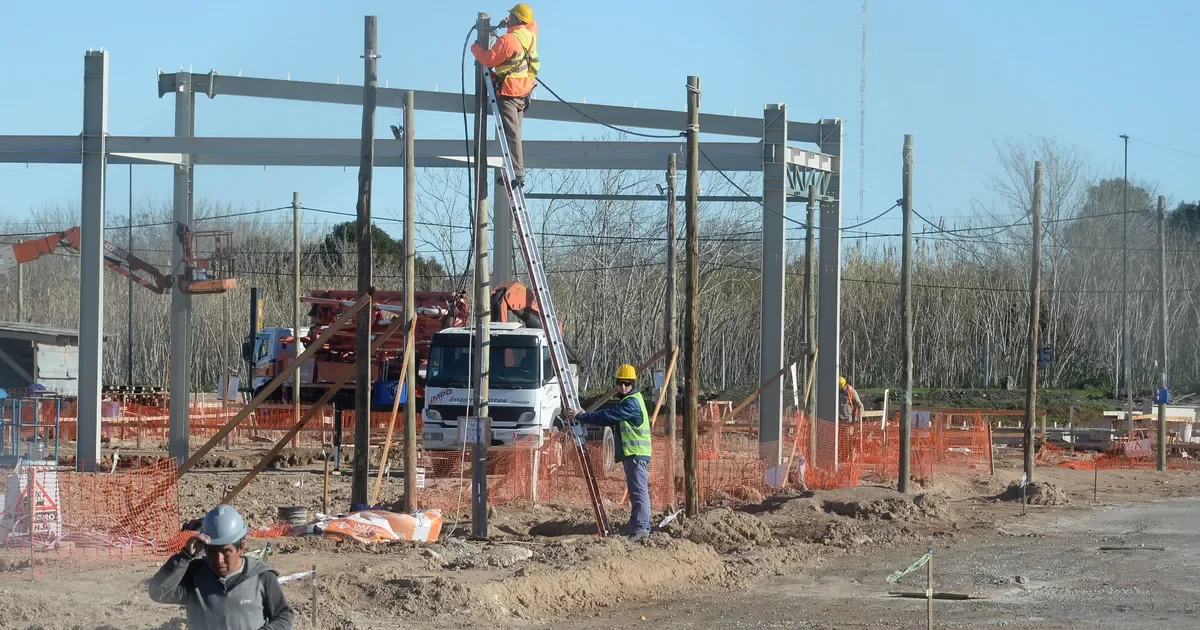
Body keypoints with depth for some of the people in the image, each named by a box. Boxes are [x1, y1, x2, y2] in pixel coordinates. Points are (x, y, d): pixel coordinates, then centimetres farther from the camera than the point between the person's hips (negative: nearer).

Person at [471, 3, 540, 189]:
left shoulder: (508, 40, -21)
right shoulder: (530, 35, 5)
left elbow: (488, 59, -17)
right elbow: (533, 24, 30)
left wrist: (475, 47, 2)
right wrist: (509, 24, 22)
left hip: (508, 93, -9)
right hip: (523, 91, 9)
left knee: (511, 133, -10)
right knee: (514, 132, 16)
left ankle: (517, 173, -14)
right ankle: (518, 172, 18)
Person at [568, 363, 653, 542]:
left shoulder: (631, 403, -14)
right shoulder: (629, 401, 20)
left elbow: (608, 415, -20)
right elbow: (610, 416, 20)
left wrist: (581, 416, -14)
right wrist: (584, 417, 9)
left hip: (636, 453, -11)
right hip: (633, 453, 11)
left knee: (638, 491, -13)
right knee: (637, 491, 13)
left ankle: (640, 528, -17)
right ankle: (643, 526, 17)